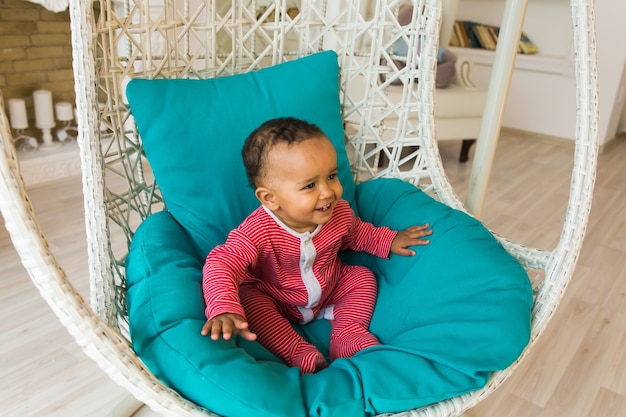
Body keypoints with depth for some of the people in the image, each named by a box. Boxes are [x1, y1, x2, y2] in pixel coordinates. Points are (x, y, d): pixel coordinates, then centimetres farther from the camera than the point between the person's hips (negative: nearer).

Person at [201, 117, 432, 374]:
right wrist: (224, 310, -61)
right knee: (248, 299, -28)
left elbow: (355, 233, 6)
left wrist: (387, 240, -5)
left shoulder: (339, 212, -19)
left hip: (330, 290, 4)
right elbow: (221, 264, -44)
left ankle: (348, 334, -6)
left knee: (362, 277, -9)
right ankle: (298, 352, -24)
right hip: (275, 301, -3)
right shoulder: (257, 232, -36)